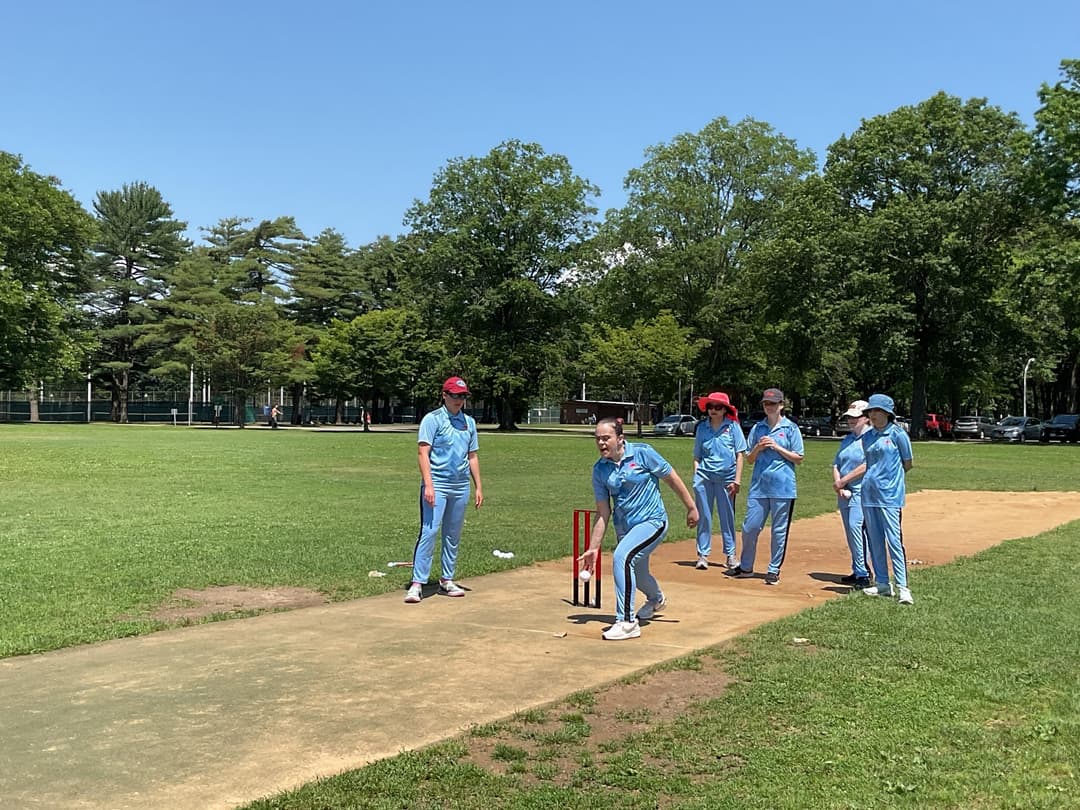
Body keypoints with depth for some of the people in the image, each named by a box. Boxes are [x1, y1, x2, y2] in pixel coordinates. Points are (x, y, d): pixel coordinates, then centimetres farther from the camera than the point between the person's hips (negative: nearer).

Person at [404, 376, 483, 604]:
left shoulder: (469, 422, 13)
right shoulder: (432, 419, -4)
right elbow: (423, 452, -11)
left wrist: (479, 487, 13)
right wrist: (428, 485, -20)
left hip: (461, 487, 6)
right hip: (437, 485, -6)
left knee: (453, 536, 12)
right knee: (428, 532, -12)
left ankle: (447, 580, 21)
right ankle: (417, 583, -10)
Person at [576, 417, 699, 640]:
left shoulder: (642, 453, -15)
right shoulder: (600, 469, -3)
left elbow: (672, 478, -5)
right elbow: (603, 513, 1)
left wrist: (691, 508, -1)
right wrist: (593, 548, -2)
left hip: (652, 521, -6)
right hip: (624, 527, 6)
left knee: (622, 557, -28)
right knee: (636, 574, 23)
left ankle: (627, 622, -19)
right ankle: (656, 600, 60)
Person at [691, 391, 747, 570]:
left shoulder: (732, 426, 1)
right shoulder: (702, 427, 8)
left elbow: (740, 454, 0)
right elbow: (697, 456, 12)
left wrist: (737, 480, -6)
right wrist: (696, 477, 3)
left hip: (726, 477, -2)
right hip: (704, 476, 2)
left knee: (727, 517, 5)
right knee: (703, 517, 4)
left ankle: (730, 554, 17)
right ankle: (703, 555, 11)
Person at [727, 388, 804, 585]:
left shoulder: (791, 428, 1)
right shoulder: (757, 428, 12)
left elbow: (798, 458, -1)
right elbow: (750, 459, 15)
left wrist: (776, 447, -11)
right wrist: (758, 448, -5)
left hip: (782, 487, -3)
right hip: (758, 486, 4)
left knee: (779, 530, 3)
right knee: (750, 527, 5)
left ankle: (774, 570, 13)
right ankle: (745, 567, 20)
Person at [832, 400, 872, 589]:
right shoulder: (847, 439, 18)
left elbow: (867, 466, -17)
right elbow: (836, 465, 15)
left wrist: (842, 481, -12)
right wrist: (839, 486, -2)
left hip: (862, 491, -8)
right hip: (844, 493, 8)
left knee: (856, 527, -17)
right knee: (850, 531, 9)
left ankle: (863, 574, -14)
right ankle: (857, 571, 17)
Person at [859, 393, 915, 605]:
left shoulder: (898, 434, -5)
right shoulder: (867, 436, 11)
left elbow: (908, 464, 3)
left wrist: (889, 477, 10)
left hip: (889, 495, -6)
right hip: (868, 493, 6)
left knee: (894, 540, -10)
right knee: (874, 540, 10)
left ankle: (903, 587, -7)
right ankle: (882, 584, 18)